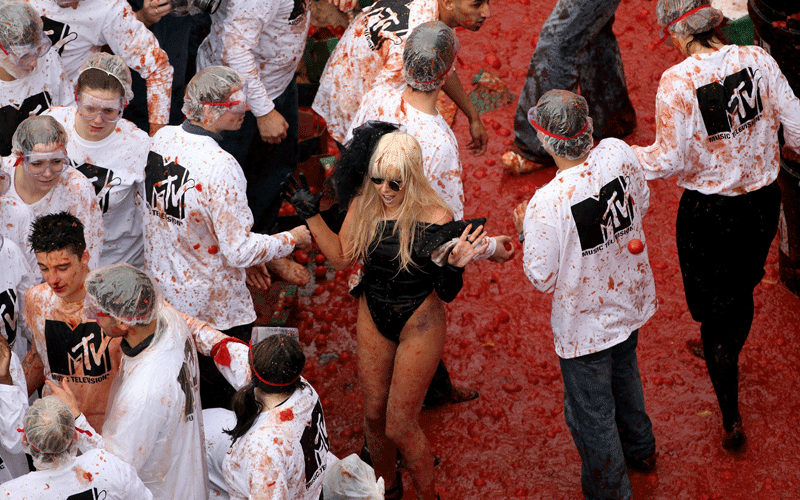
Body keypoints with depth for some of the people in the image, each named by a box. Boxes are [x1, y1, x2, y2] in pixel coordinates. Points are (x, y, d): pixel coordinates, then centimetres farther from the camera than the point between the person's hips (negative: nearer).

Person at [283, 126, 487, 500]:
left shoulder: (434, 218, -23)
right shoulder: (363, 204, -11)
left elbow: (447, 294, -18)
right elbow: (342, 257, 4)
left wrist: (454, 266, -38)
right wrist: (311, 215, -5)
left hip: (419, 322, -5)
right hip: (373, 317, 5)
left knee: (400, 427, 0)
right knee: (374, 415, 18)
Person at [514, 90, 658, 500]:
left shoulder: (545, 205, -35)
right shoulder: (619, 153, -21)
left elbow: (543, 279, -20)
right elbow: (641, 203, 1)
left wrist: (524, 231, -5)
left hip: (585, 325, -6)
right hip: (631, 301, 6)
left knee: (591, 415, 18)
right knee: (624, 373, 35)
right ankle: (640, 448, 60)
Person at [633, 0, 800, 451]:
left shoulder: (677, 82, -23)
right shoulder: (758, 60, -12)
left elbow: (671, 160, -16)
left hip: (708, 213, -4)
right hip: (762, 199, 4)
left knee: (714, 310, 14)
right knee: (742, 288, 29)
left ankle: (732, 420, 19)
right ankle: (728, 355, 57)